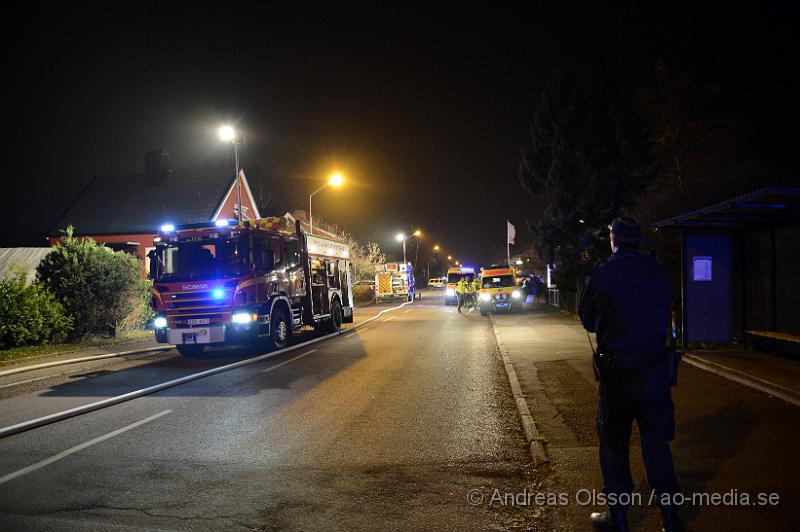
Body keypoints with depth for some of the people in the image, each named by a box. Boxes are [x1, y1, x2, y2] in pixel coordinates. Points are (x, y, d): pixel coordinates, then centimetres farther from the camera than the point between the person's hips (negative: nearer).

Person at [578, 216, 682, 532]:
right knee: (657, 443, 12)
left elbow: (588, 321, 1)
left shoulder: (602, 277, -10)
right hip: (655, 366, 3)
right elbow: (665, 314, 9)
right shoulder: (659, 274, -1)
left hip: (616, 368, -3)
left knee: (613, 444, 9)